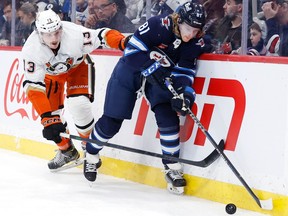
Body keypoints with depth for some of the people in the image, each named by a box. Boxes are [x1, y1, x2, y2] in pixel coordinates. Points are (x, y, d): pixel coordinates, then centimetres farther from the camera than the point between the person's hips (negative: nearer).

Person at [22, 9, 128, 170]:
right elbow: (34, 87, -36)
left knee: (78, 104, -22)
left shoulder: (74, 34, -40)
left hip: (78, 65, -2)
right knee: (51, 113, -3)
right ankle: (67, 151, 24)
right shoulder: (31, 50, -35)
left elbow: (103, 36, -32)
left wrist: (124, 43, -54)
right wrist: (47, 118, -44)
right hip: (51, 73, 2)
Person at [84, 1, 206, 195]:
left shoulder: (196, 42, -16)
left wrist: (185, 93, -34)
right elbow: (132, 50, -28)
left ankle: (173, 166, -4)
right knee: (111, 120, 0)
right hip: (131, 70, -3)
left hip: (162, 76, 3)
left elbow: (185, 70, -16)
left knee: (168, 116, -16)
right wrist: (154, 67, -40)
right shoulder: (159, 25, -31)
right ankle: (91, 155, 26)